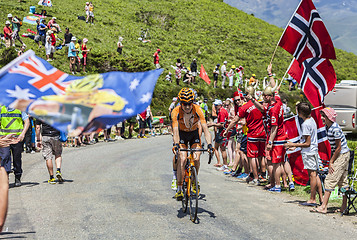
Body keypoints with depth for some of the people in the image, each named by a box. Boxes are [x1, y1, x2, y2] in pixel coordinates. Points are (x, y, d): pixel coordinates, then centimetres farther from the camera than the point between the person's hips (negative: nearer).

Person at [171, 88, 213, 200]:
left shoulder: (198, 110, -28)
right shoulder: (176, 112, -29)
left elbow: (205, 128, -32)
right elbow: (175, 130, -35)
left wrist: (209, 144, -45)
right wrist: (176, 144, -52)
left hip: (194, 134, 1)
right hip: (182, 134, -1)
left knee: (196, 159, -15)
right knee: (182, 159, -20)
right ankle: (179, 189, -13)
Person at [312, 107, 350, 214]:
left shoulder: (335, 129, -22)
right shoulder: (328, 127, 7)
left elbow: (339, 147, -19)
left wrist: (331, 162, -14)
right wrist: (331, 160, 12)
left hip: (342, 155, -9)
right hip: (338, 154, 9)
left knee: (330, 180, -10)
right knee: (342, 181, 13)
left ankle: (323, 207, -9)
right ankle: (344, 206, 20)